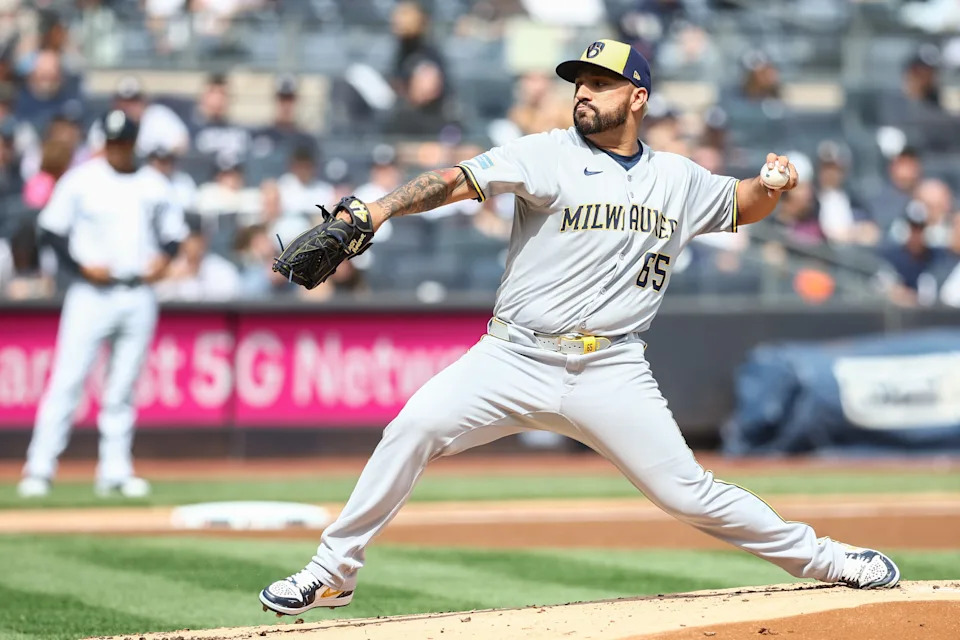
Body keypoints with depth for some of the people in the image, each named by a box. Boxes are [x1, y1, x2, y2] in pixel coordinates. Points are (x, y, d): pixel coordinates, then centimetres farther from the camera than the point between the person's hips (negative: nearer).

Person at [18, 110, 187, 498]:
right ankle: (39, 469, -7)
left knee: (123, 388, 6)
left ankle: (115, 471, 11)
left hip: (138, 295, 3)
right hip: (92, 293, -3)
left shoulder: (154, 185, 9)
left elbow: (173, 231, 16)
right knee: (67, 379, -8)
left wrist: (164, 256, -5)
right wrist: (82, 265, -12)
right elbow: (53, 229, 0)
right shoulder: (81, 181, 0)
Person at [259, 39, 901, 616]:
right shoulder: (550, 155, -1)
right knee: (414, 426, -23)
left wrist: (771, 185, 4)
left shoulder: (679, 180, 12)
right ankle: (334, 572, -13)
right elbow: (459, 179, -13)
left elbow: (741, 205, 29)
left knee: (687, 493, -3)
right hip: (515, 357, -1)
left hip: (612, 373, 1)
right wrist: (376, 210, -29)